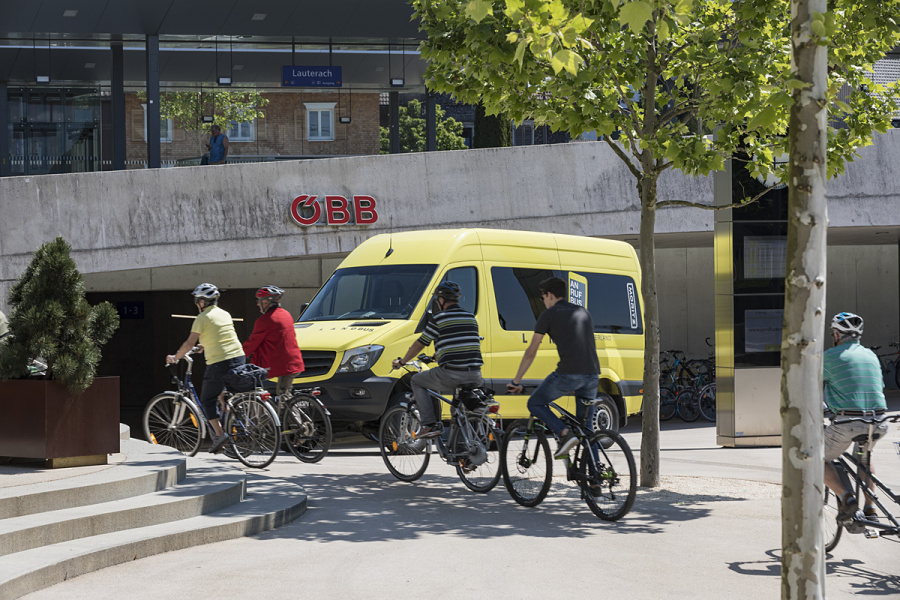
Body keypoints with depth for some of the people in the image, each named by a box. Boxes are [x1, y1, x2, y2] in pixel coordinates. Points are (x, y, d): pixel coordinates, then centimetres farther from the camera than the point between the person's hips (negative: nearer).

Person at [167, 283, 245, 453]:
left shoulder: (202, 318, -6)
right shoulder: (225, 314, 16)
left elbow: (189, 343, -7)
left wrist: (175, 358, 6)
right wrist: (203, 346, 42)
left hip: (219, 363, -7)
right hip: (238, 358, 7)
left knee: (207, 400, 6)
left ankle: (219, 434, -7)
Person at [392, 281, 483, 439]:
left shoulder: (438, 319, -1)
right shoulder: (471, 317, 16)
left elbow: (419, 344, 5)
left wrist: (401, 361, 23)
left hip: (450, 375, -5)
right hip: (474, 376, 5)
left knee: (417, 382, 17)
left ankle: (430, 424, 5)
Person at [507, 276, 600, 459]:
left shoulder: (548, 315, 5)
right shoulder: (583, 312, 23)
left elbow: (531, 352, 6)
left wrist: (516, 382, 14)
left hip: (568, 374, -6)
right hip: (592, 375, 6)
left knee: (535, 404, 13)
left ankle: (565, 434, -8)